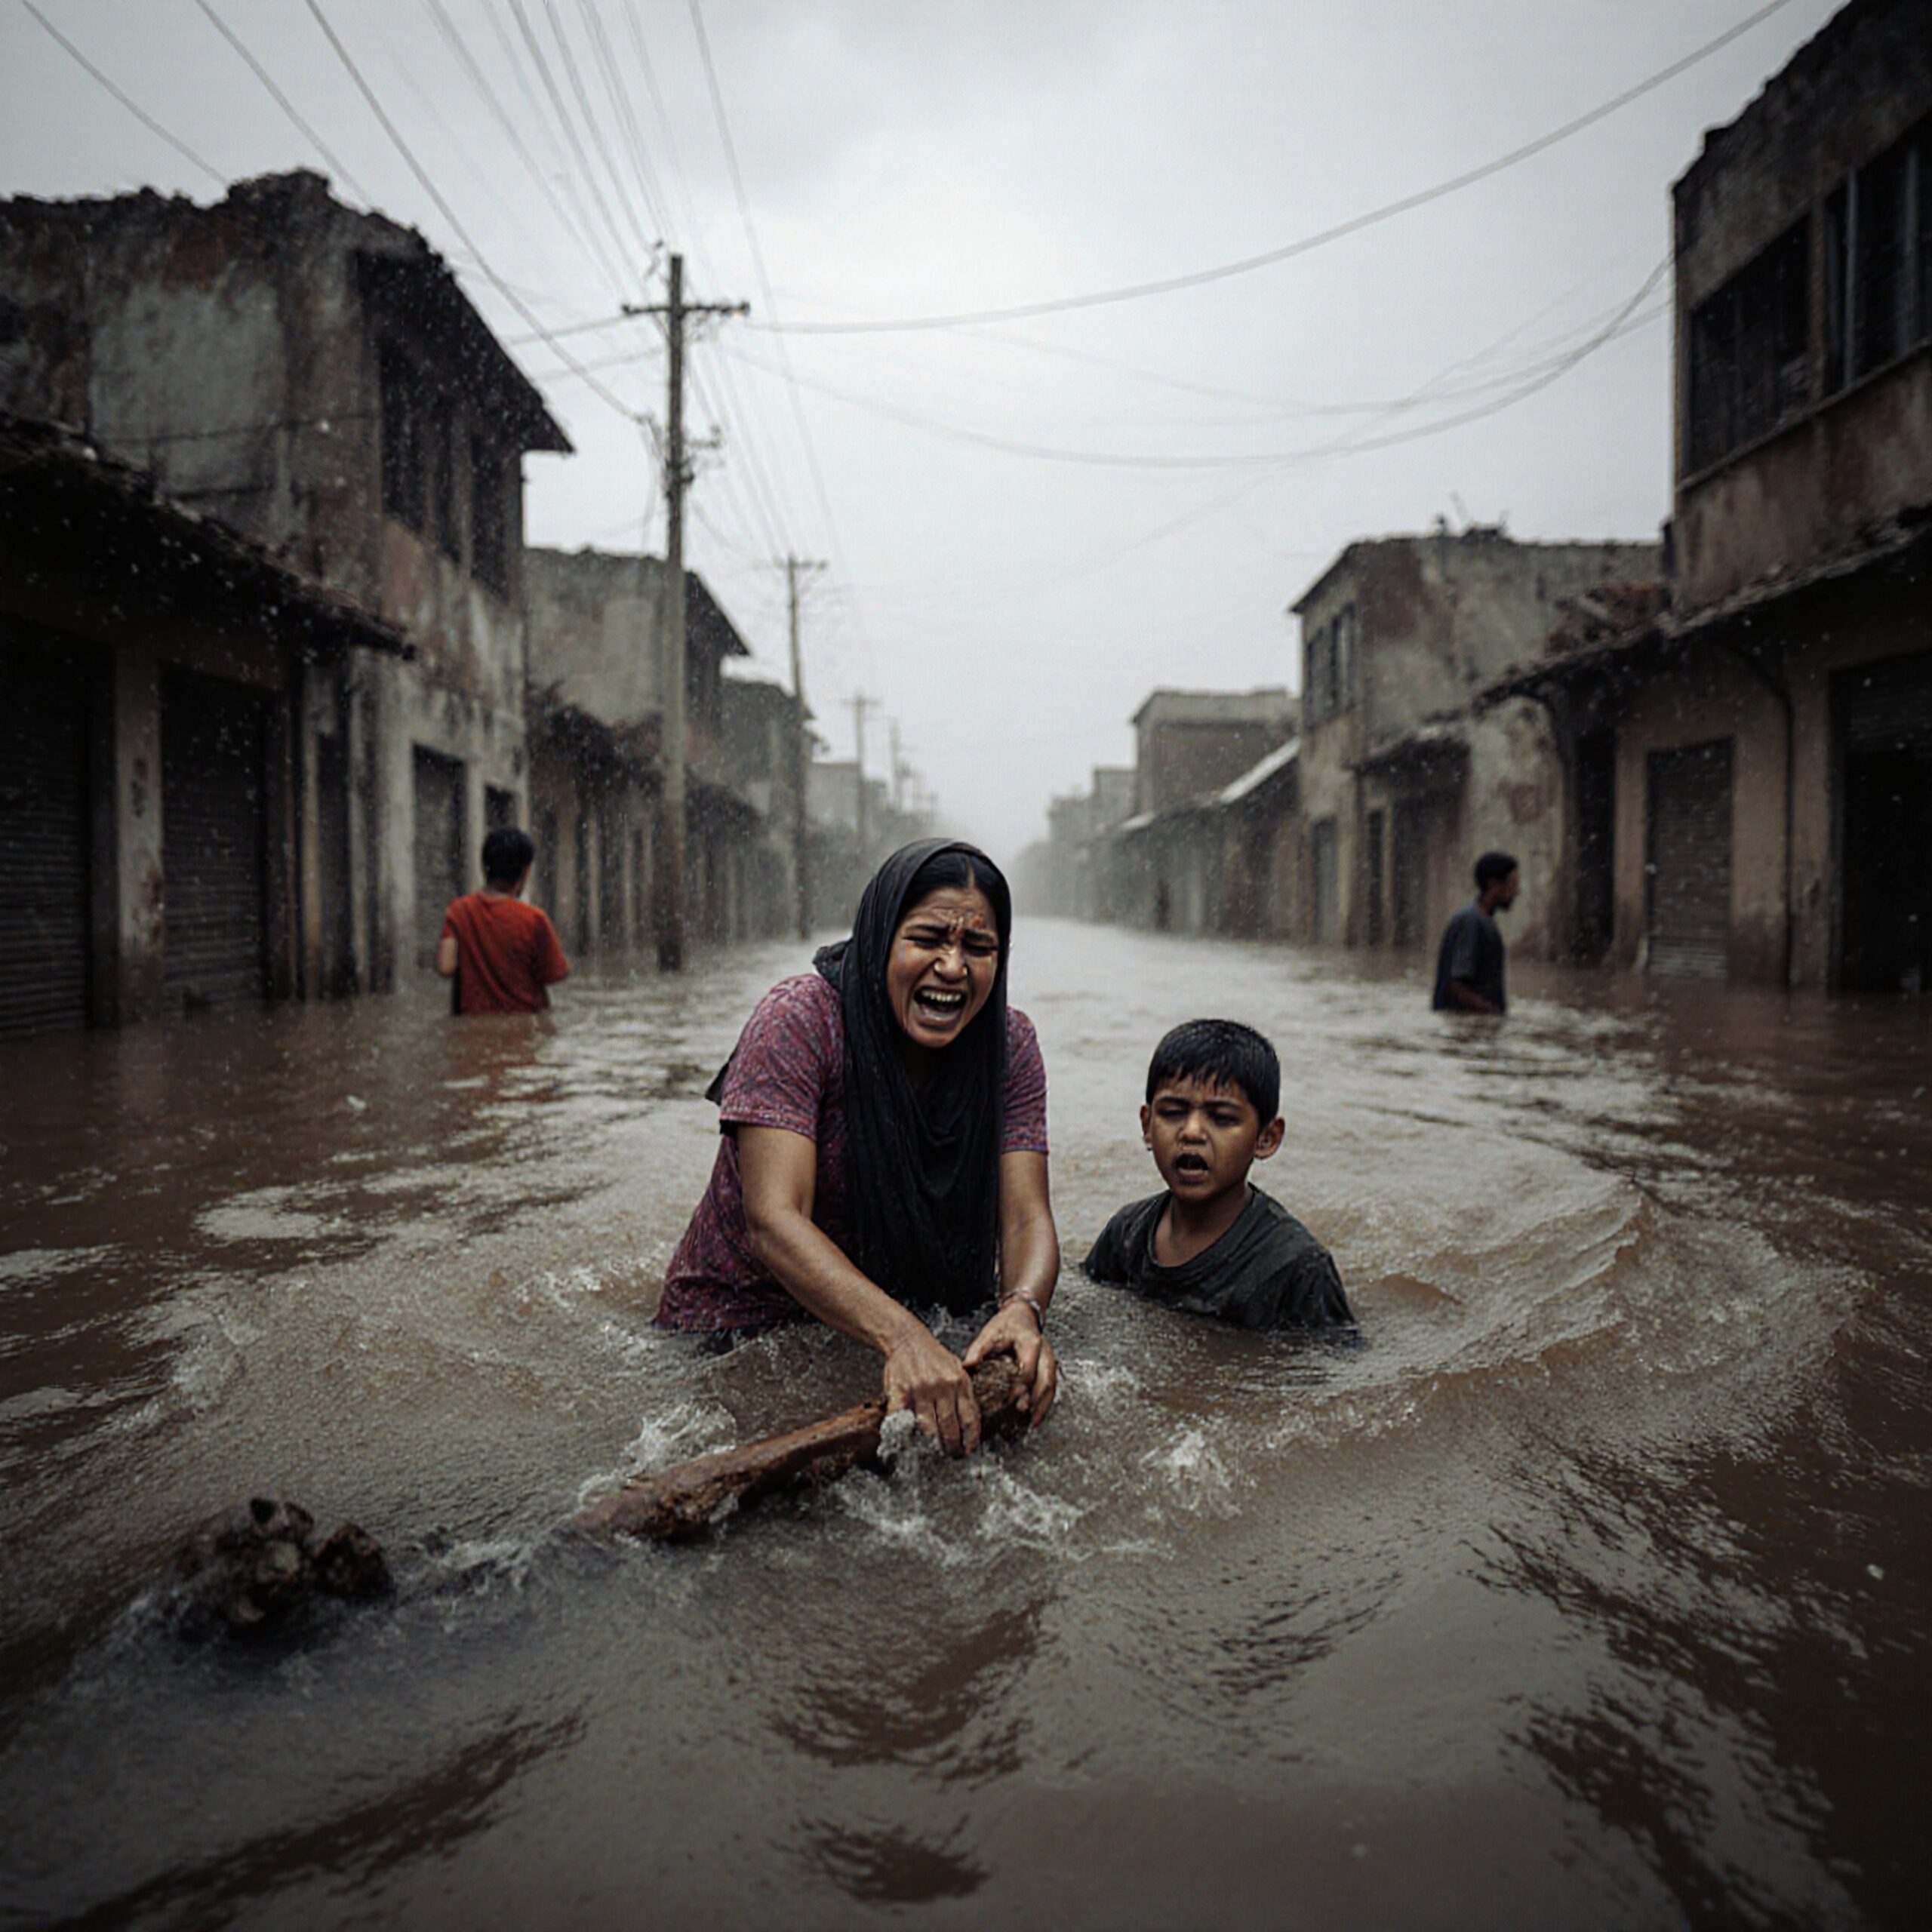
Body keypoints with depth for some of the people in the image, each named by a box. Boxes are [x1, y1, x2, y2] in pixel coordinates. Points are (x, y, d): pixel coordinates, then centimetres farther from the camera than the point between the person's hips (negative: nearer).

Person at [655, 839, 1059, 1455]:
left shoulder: (1010, 1043, -7)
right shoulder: (798, 1021, -21)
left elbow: (1026, 1218, -13)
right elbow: (773, 1220, -31)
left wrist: (1022, 1310, -37)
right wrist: (900, 1336, -46)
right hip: (738, 1328, -4)